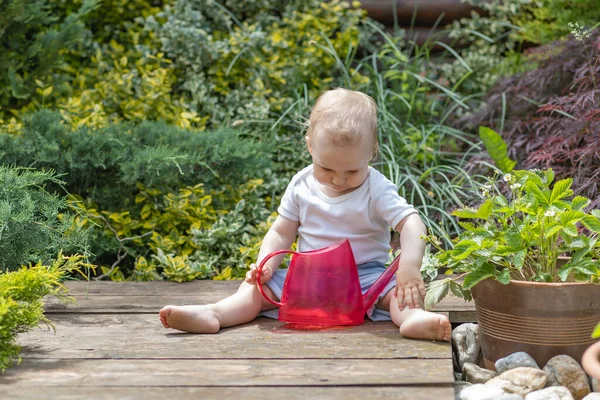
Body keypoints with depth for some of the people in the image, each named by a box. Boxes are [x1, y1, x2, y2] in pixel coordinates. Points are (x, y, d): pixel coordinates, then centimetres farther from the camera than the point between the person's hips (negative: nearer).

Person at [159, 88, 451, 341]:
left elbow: (410, 223, -20)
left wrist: (409, 267, -37)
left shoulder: (376, 189, -11)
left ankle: (411, 317, -58)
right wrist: (265, 264, -11)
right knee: (258, 285, -14)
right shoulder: (302, 186, 1)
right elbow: (281, 232, 8)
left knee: (399, 289, -31)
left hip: (365, 275, -3)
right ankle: (214, 314, -34)